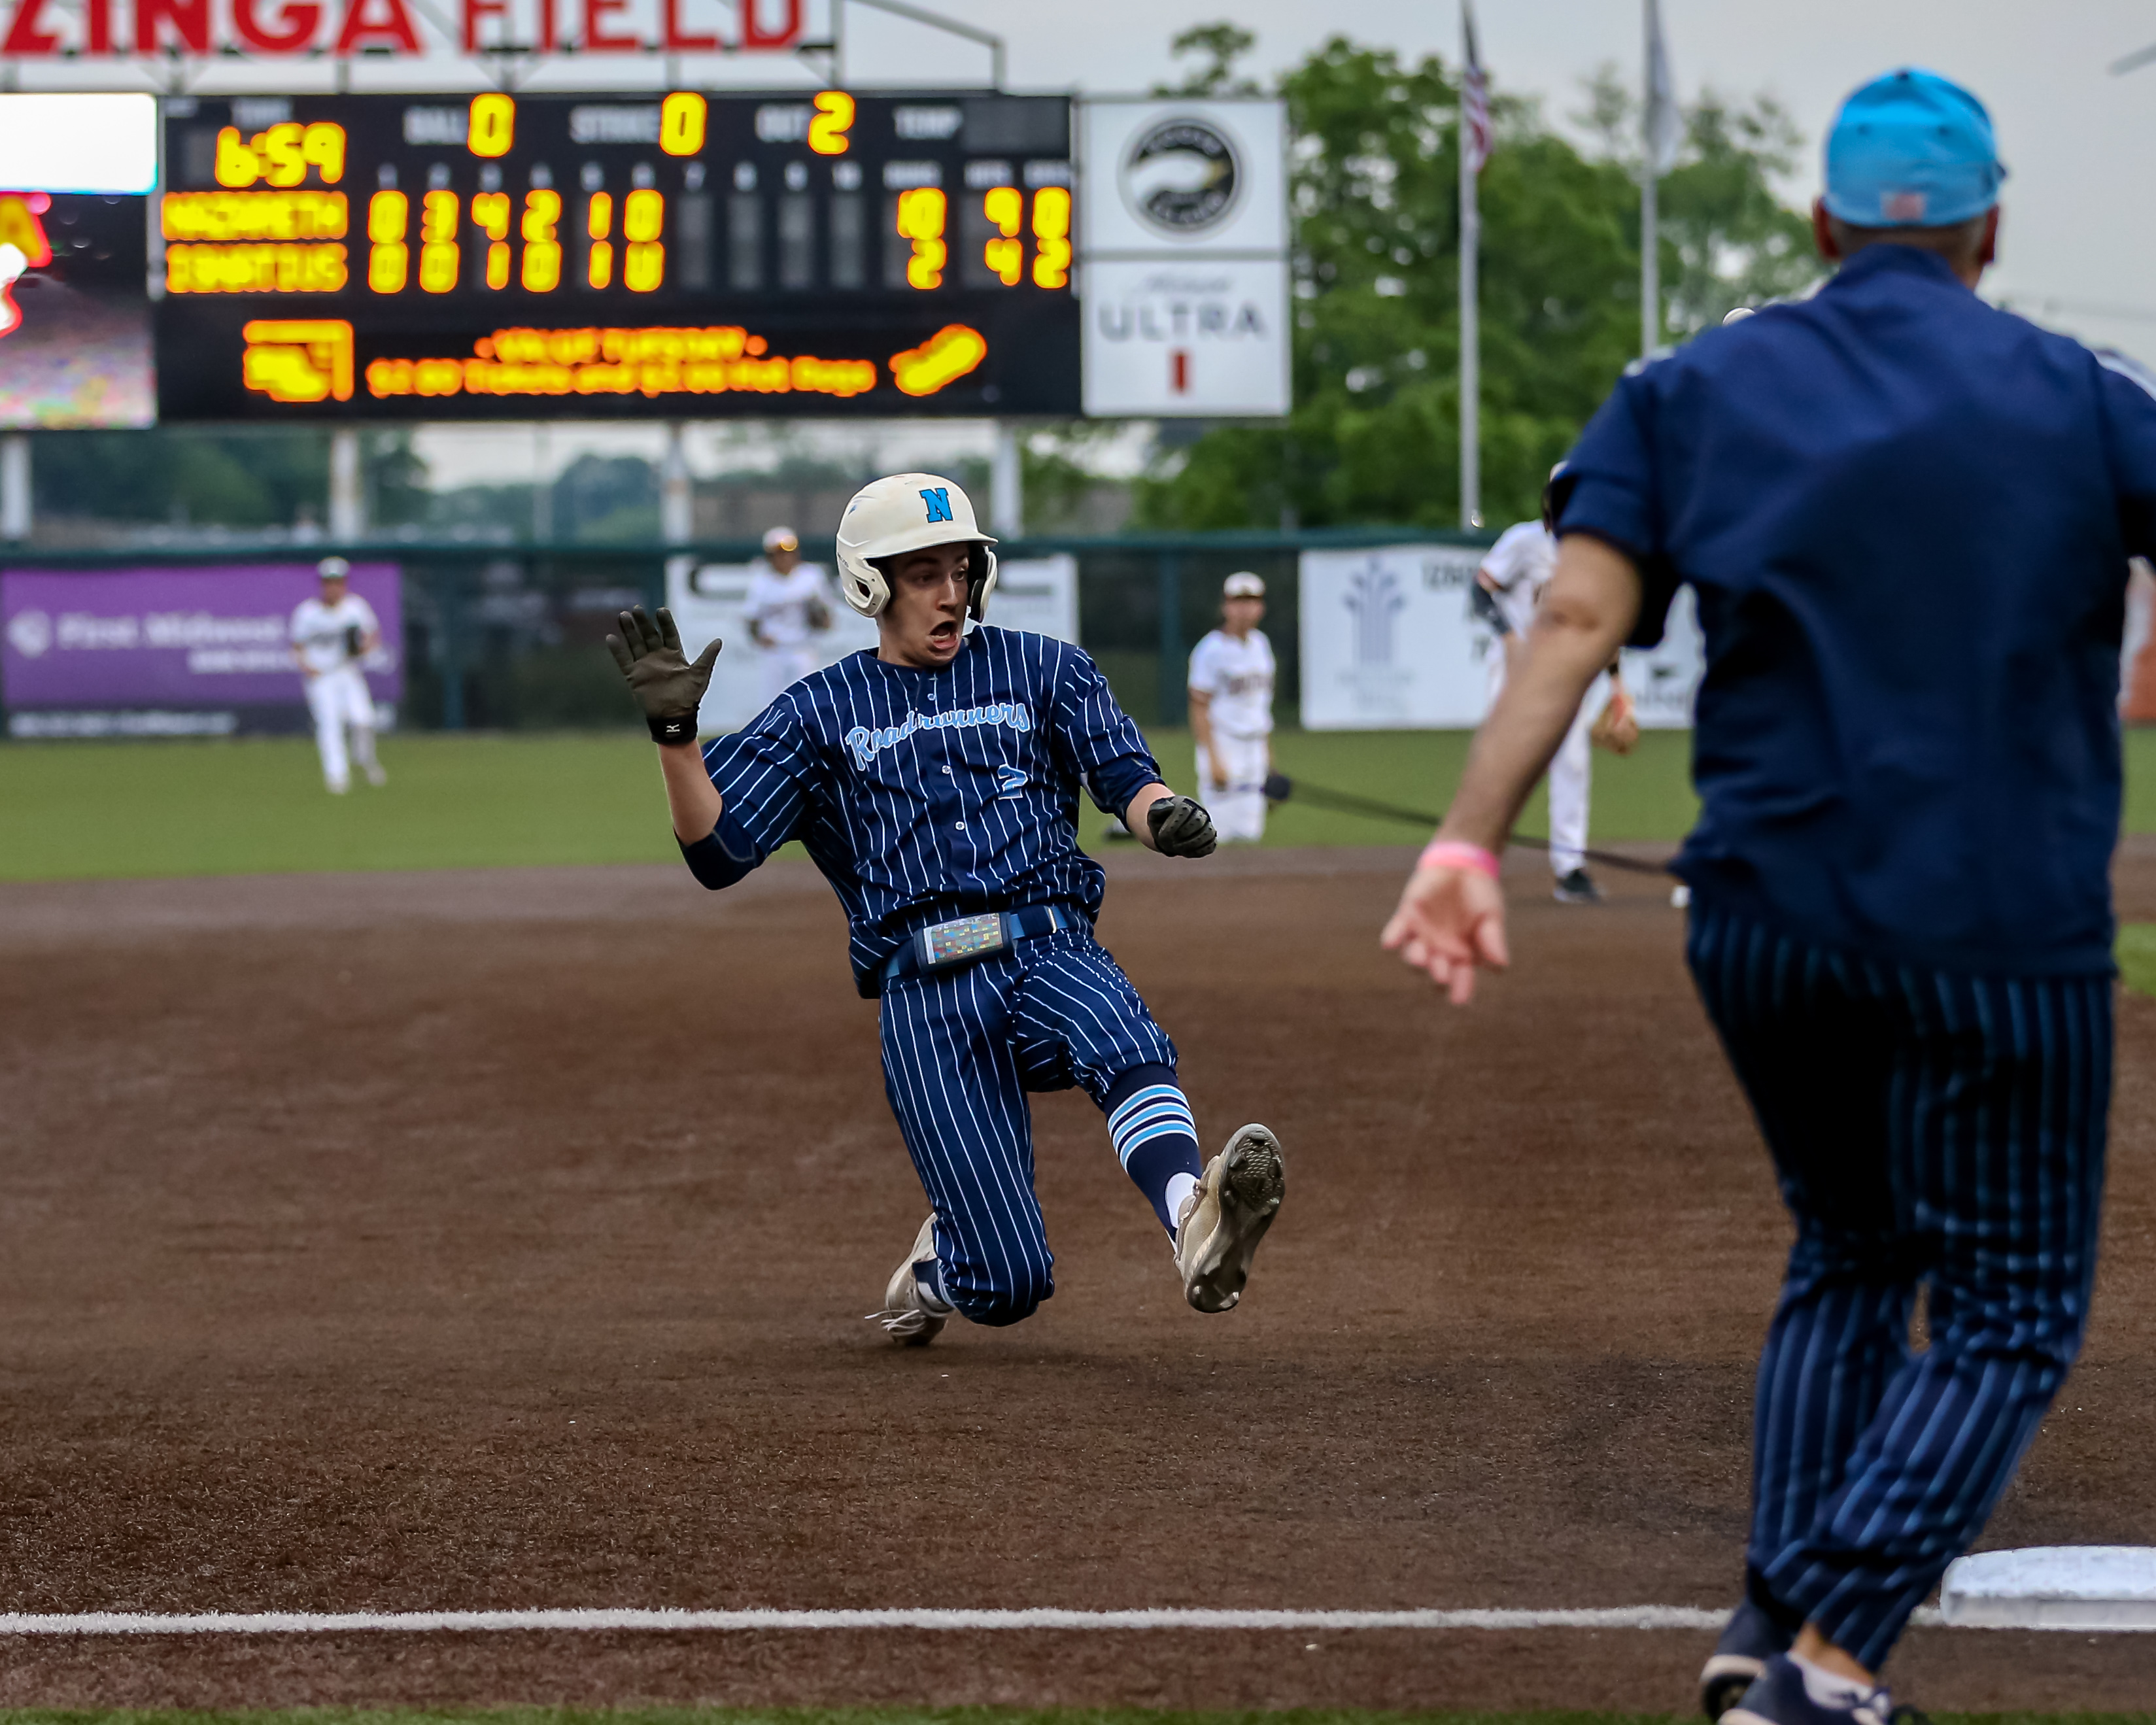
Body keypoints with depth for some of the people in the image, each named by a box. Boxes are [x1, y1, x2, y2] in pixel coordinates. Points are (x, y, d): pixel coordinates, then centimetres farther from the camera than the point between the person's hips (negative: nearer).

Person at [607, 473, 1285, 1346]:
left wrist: (1166, 815, -20)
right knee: (1008, 1284, -10)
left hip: (1052, 955, 1)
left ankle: (1196, 1227, -63)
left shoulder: (1044, 671, 17)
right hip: (925, 1001, -1)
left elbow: (1127, 780, 5)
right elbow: (716, 850, 6)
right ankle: (938, 1265, 26)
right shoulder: (819, 712, 14)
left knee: (1128, 1049, -38)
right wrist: (674, 730, -10)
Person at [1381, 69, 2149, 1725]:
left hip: (1759, 922, 4)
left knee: (1850, 1251, 25)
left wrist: (1470, 838, -10)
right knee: (2009, 1317, 6)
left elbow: (1577, 615, -6)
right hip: (1999, 936, -4)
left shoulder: (1694, 392, 6)